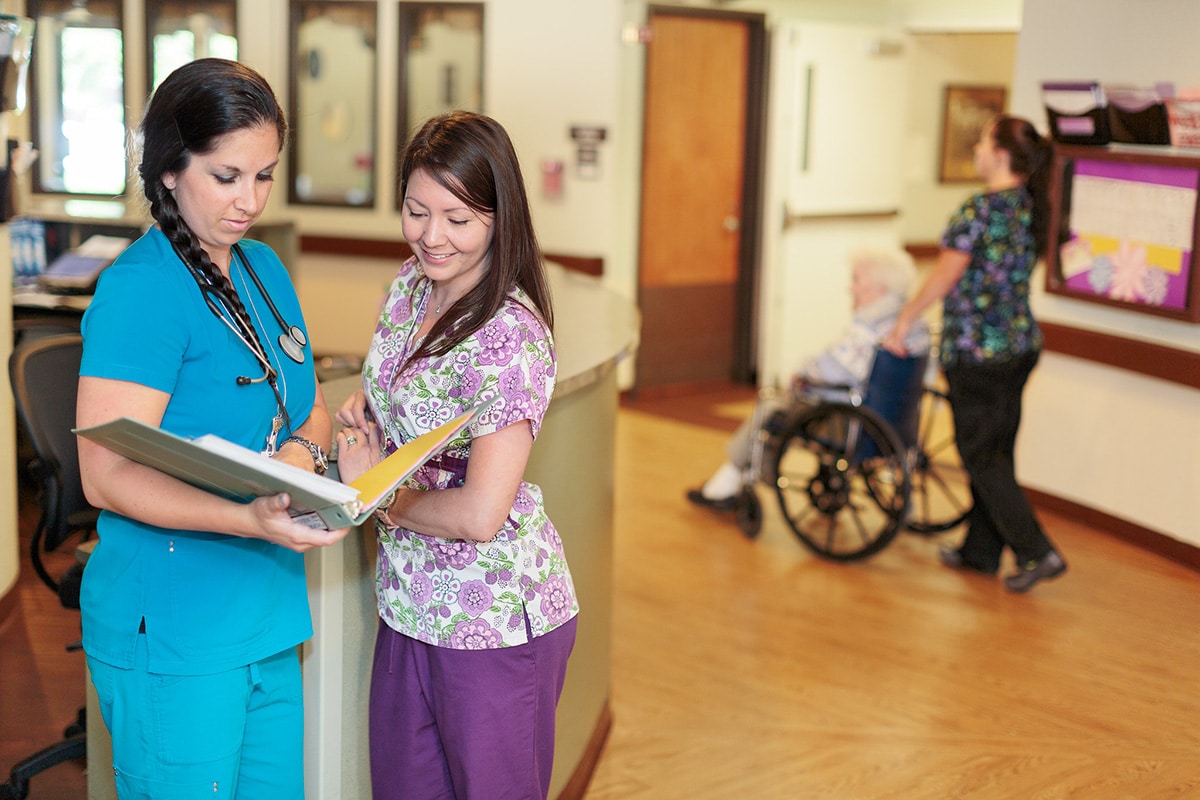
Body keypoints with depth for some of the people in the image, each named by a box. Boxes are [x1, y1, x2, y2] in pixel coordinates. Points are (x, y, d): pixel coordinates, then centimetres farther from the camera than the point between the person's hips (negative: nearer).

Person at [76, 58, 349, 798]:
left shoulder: (265, 269, 10)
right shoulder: (140, 288, -15)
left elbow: (312, 409, 16)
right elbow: (106, 475, -20)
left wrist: (304, 452, -7)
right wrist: (251, 519, -33)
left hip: (269, 623, 8)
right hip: (171, 634, -8)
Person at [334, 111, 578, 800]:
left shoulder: (509, 337, -24)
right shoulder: (411, 284, 2)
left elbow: (480, 514, -29)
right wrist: (362, 409, -2)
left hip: (496, 622, -8)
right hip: (411, 605, 8)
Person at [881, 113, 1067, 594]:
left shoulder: (981, 207, -17)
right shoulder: (1030, 207, 8)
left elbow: (945, 277, -14)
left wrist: (903, 321, -3)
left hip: (977, 350, -8)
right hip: (1021, 343, 9)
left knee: (981, 457, 0)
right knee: (996, 452, 15)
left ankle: (1037, 553, -3)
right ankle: (981, 551, 25)